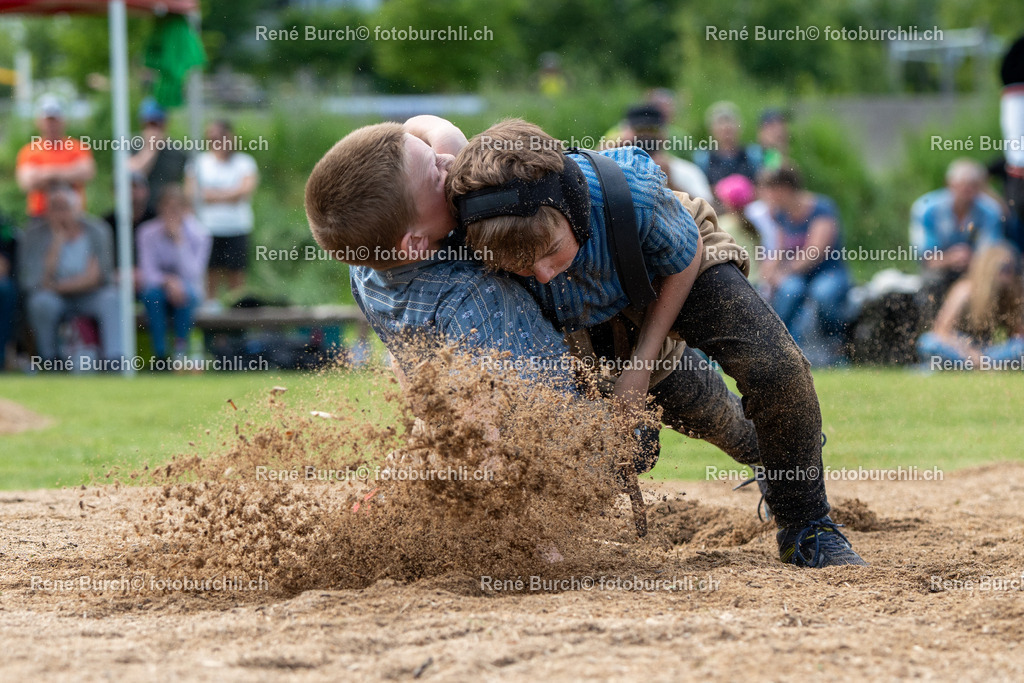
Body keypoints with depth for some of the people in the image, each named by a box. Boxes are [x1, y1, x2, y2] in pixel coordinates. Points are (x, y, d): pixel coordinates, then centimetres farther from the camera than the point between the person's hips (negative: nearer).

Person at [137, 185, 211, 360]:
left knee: (186, 290, -34)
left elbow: (192, 274, -21)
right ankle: (160, 353, -25)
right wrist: (167, 281, -33)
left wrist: (179, 240, -27)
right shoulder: (148, 232, -10)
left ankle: (181, 348, -19)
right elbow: (147, 272, -13)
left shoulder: (198, 235, -12)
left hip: (188, 294, 0)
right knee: (152, 292, -34)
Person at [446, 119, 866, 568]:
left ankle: (806, 530, 0)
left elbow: (684, 260, -20)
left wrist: (640, 363, -22)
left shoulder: (633, 195, -44)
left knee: (777, 370, -21)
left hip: (670, 266, -2)